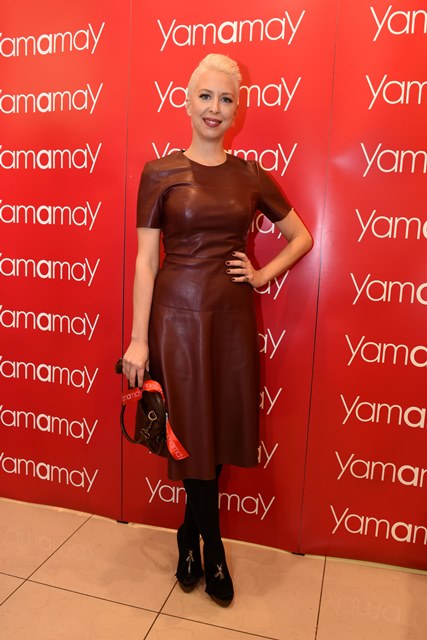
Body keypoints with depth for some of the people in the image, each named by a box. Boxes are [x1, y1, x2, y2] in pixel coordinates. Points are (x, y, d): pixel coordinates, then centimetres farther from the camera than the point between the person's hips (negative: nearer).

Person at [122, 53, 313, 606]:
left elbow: (302, 237, 15)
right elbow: (145, 260, -5)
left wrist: (263, 275, 0)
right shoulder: (160, 172, -1)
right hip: (178, 314, -3)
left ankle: (191, 534, 36)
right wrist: (139, 339, -9)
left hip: (233, 315, 3)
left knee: (221, 430, 10)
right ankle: (212, 553, 27)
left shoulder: (251, 175, 6)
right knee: (194, 432, 6)